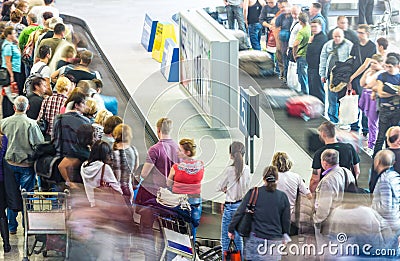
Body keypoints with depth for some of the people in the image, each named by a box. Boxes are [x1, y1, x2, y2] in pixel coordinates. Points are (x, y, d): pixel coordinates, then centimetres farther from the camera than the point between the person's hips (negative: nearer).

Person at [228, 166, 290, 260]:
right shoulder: (283, 197, 0)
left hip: (256, 238, -1)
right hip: (275, 240, 1)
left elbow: (239, 212, -1)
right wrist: (285, 236, 22)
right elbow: (286, 221, 6)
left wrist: (231, 229, 11)